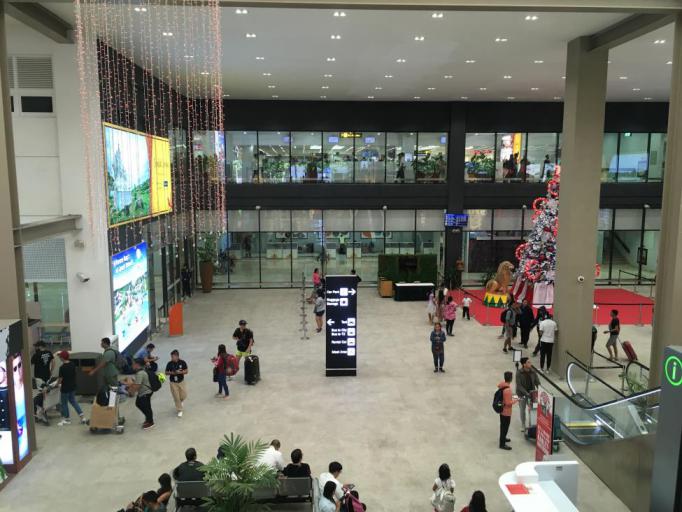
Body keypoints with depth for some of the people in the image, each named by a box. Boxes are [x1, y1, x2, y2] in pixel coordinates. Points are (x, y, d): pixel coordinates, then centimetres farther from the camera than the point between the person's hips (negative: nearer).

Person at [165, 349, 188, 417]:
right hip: (173, 382, -1)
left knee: (183, 396, 6)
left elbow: (186, 371, -6)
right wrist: (172, 373, -21)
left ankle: (180, 401, 42)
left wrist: (180, 372, -24)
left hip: (181, 381, 1)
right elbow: (166, 373, -3)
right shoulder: (169, 363, -11)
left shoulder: (182, 362, -12)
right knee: (176, 397, 2)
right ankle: (179, 410, 18)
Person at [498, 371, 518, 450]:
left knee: (503, 425, 27)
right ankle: (502, 444, 17)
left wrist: (511, 397, 10)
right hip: (506, 411, -9)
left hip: (502, 409, 9)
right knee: (505, 427, 6)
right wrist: (515, 400, -12)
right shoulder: (507, 389, -32)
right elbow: (508, 403, -27)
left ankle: (503, 438, 46)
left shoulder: (502, 384, -5)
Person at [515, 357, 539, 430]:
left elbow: (537, 382, -2)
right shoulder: (519, 373, -17)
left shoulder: (533, 372, -7)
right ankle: (523, 425, 25)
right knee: (522, 410, 9)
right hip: (522, 394, -2)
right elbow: (519, 386, -19)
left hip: (531, 393, 2)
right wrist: (527, 394, -27)